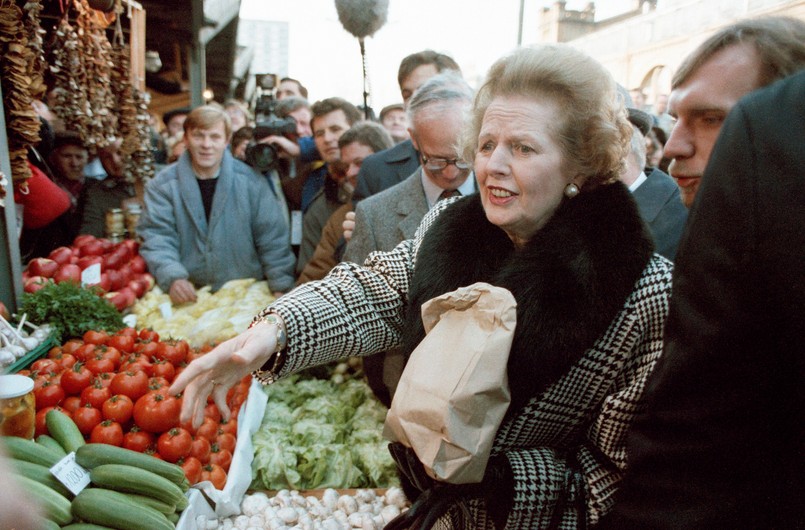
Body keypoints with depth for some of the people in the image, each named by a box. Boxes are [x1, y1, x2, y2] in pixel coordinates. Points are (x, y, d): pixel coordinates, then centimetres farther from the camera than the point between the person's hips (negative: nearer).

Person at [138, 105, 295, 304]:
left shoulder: (251, 181, 2)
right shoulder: (162, 186, 3)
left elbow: (271, 237, 1)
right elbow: (157, 237, -3)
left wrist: (281, 287, -8)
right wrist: (173, 277, -21)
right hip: (189, 296, 1)